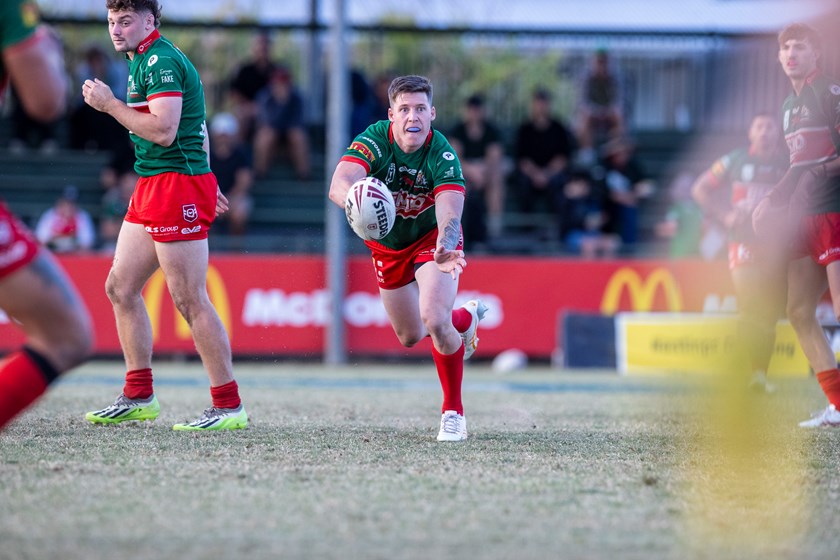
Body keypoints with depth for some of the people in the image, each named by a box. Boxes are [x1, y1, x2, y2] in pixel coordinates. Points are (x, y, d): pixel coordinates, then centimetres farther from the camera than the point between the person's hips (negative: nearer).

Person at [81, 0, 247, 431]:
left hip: (177, 185, -11)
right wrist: (205, 182, 28)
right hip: (152, 186, 11)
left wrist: (109, 104, -15)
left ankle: (229, 407, -7)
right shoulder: (142, 61, 19)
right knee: (119, 287, 12)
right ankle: (138, 397, 18)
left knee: (190, 301, -10)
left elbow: (164, 131, -23)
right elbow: (196, 128, 26)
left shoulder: (161, 61, -13)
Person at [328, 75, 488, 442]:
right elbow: (338, 185, -45)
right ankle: (466, 318, 50)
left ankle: (453, 412, -5)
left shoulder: (443, 156, -31)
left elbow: (450, 214, -43)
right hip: (387, 245, 3)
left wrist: (444, 249, -66)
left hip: (433, 238, -3)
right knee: (409, 337, 15)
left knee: (434, 320, -27)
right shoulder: (373, 142, -29)